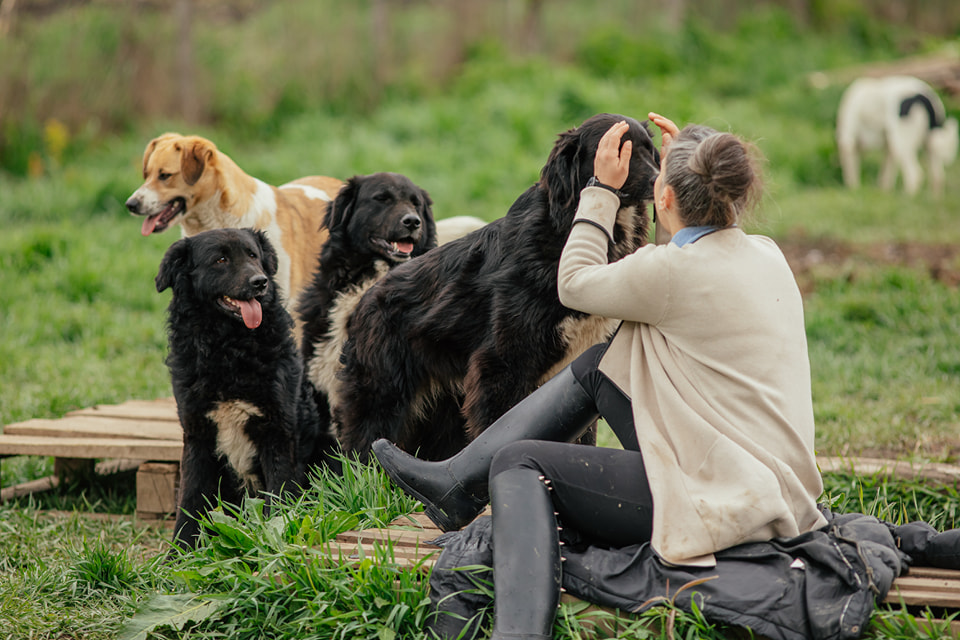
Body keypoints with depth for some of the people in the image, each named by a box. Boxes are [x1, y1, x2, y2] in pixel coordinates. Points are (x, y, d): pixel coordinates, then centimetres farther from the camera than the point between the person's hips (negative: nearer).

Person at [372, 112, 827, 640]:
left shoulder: (674, 272, -17)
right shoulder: (766, 256, 7)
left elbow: (574, 283, 4)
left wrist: (603, 189, 15)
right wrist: (695, 164, 36)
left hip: (722, 500, -9)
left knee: (520, 462, 3)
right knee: (597, 365, 17)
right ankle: (458, 486, 21)